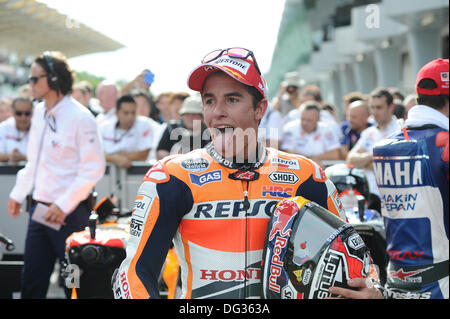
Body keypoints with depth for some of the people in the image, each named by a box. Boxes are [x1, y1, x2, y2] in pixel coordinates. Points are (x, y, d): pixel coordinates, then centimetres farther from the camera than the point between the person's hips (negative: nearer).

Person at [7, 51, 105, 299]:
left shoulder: (80, 117, -14)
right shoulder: (39, 112, 10)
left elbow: (93, 169, -16)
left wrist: (63, 205, -19)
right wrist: (18, 194, 21)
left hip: (69, 213, -7)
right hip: (40, 208, 7)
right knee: (31, 280, 9)